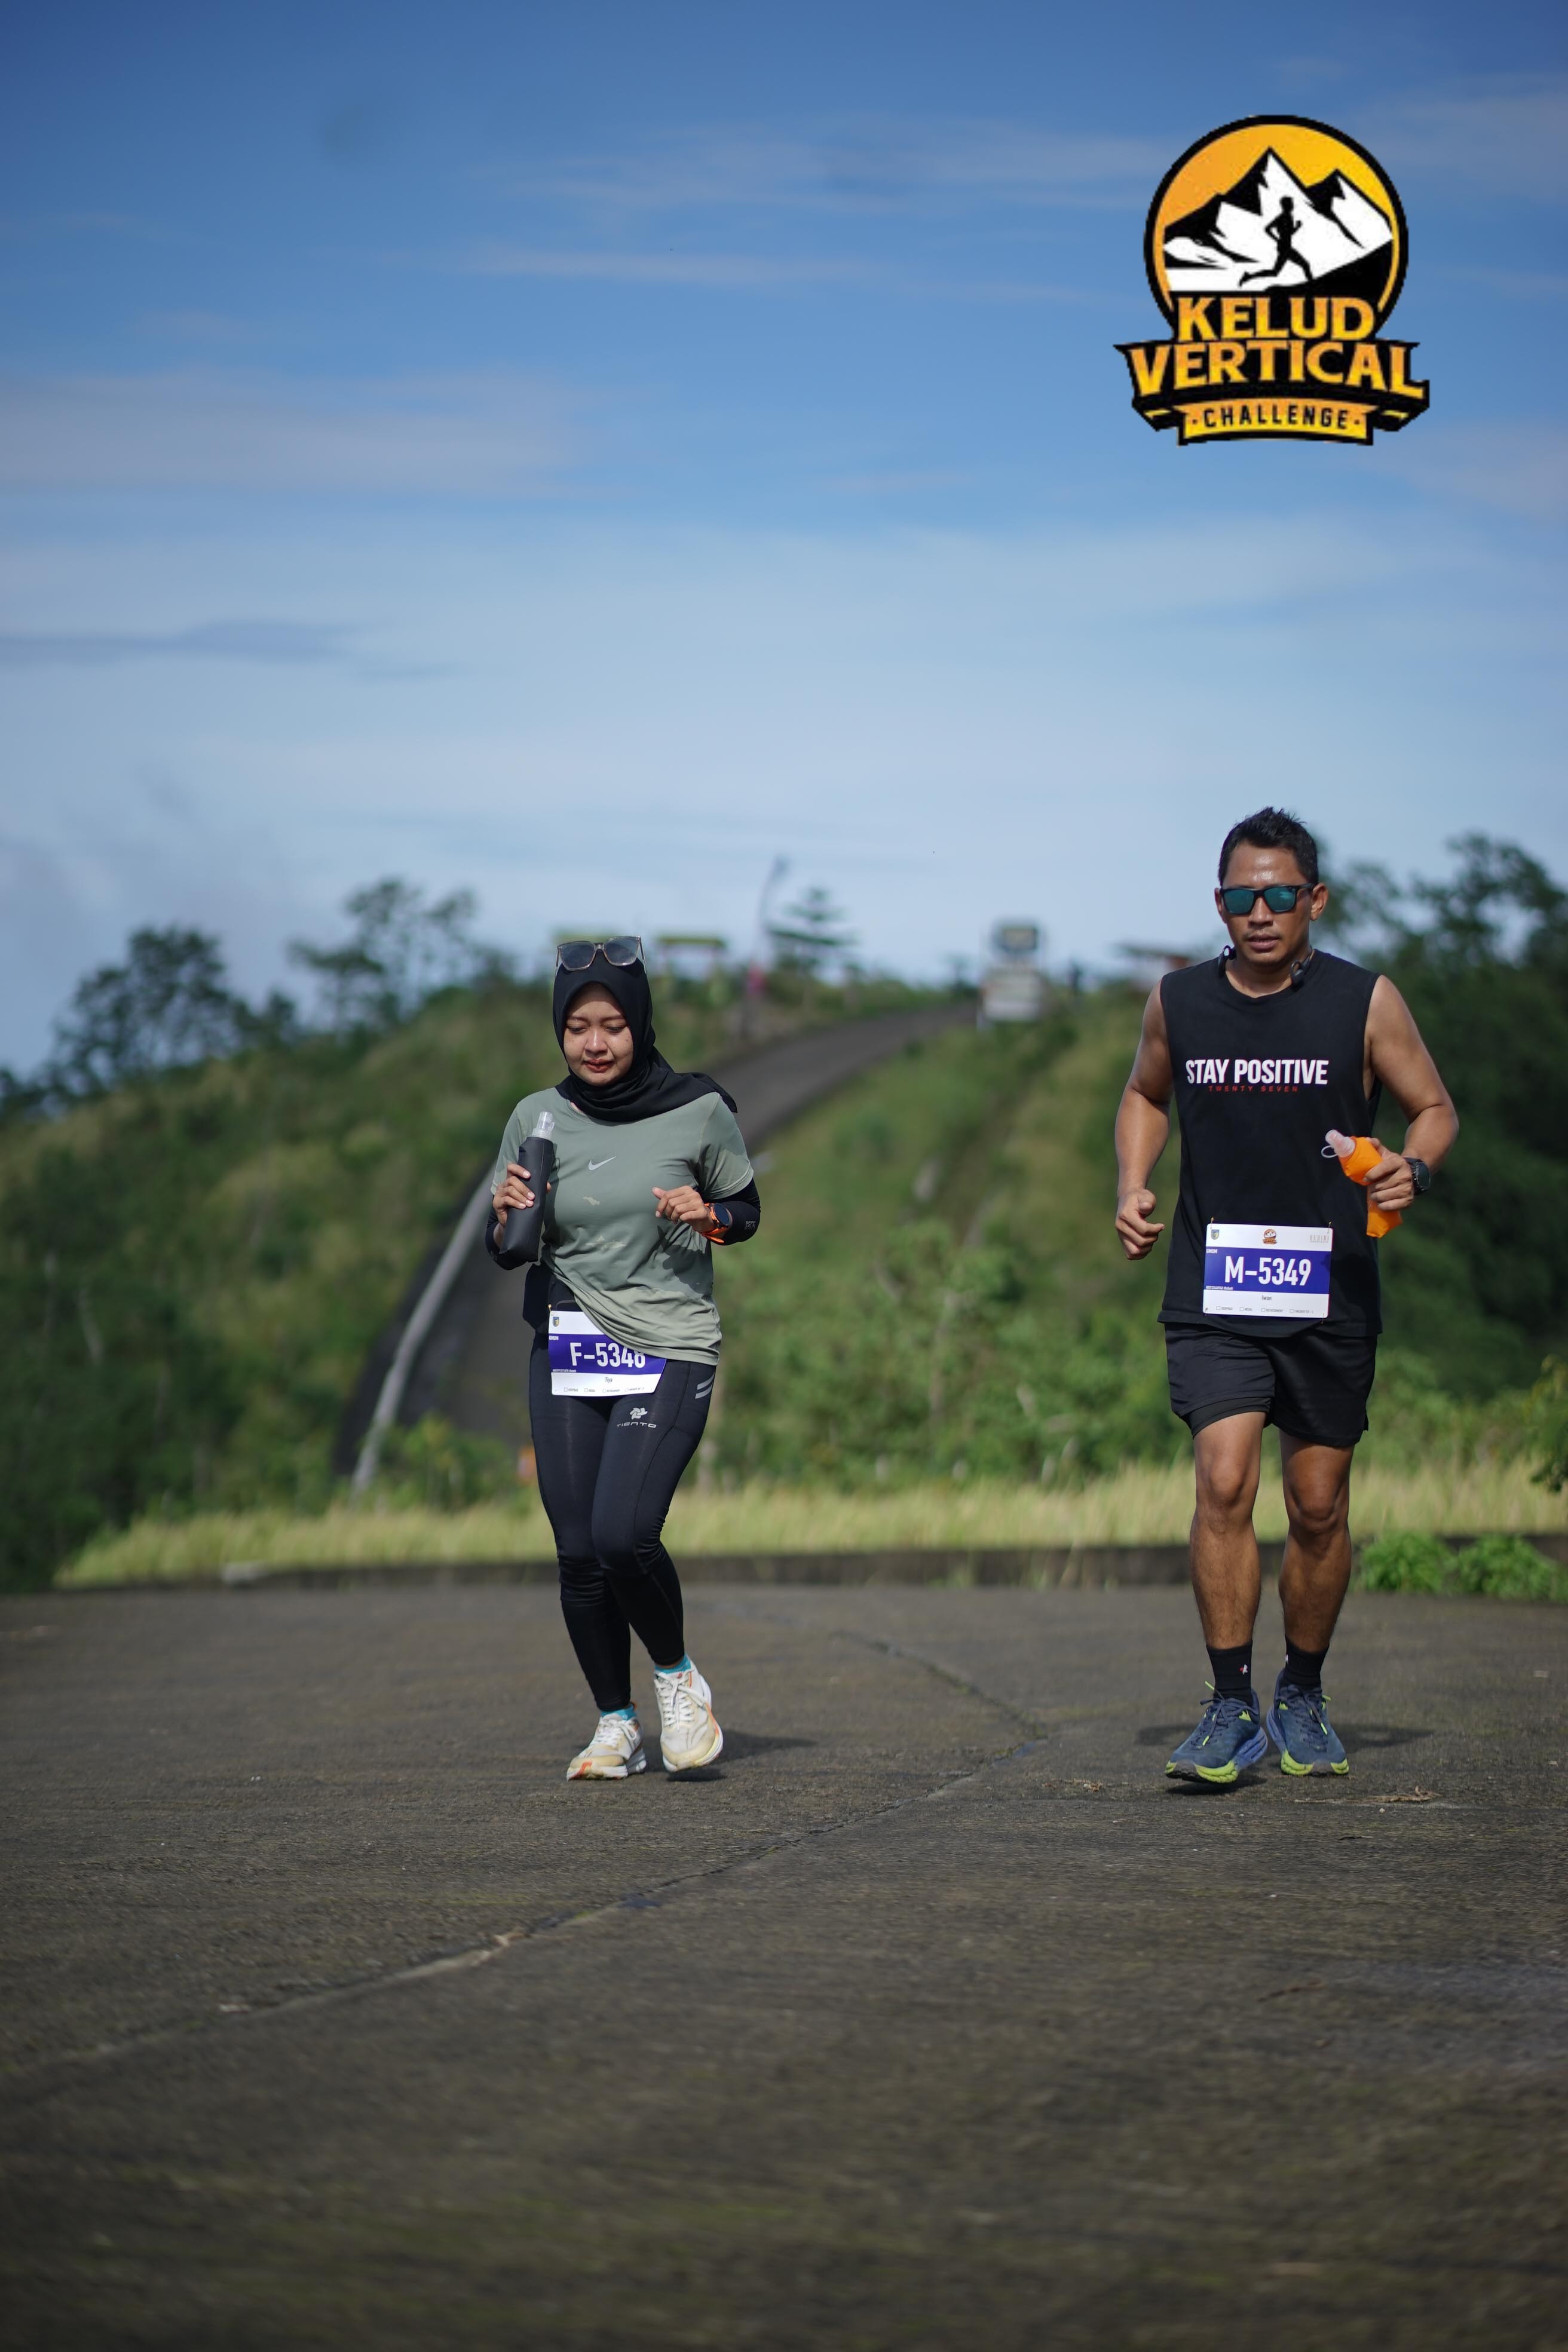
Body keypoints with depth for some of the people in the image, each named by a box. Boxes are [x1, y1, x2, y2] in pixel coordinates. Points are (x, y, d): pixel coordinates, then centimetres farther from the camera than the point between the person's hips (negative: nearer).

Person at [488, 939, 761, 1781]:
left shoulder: (698, 1111, -3)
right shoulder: (537, 1119, 4)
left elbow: (746, 1212, 10)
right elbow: (504, 1250, 11)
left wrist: (710, 1219, -12)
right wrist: (508, 1219, -11)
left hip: (671, 1349, -3)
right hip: (567, 1354, 3)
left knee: (623, 1534, -19)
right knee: (579, 1554, 1)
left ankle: (677, 1674, 8)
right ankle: (615, 1724, 18)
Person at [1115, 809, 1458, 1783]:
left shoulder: (1366, 1002, -2)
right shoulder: (1179, 1004, 5)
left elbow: (1435, 1108, 6)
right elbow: (1147, 1095, 24)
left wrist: (1413, 1169, -16)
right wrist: (1133, 1188, 7)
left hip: (1331, 1295, 0)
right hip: (1214, 1291, 1)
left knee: (1319, 1506, 7)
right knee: (1224, 1484, -15)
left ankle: (1303, 1698, 26)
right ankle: (1233, 1709, -8)